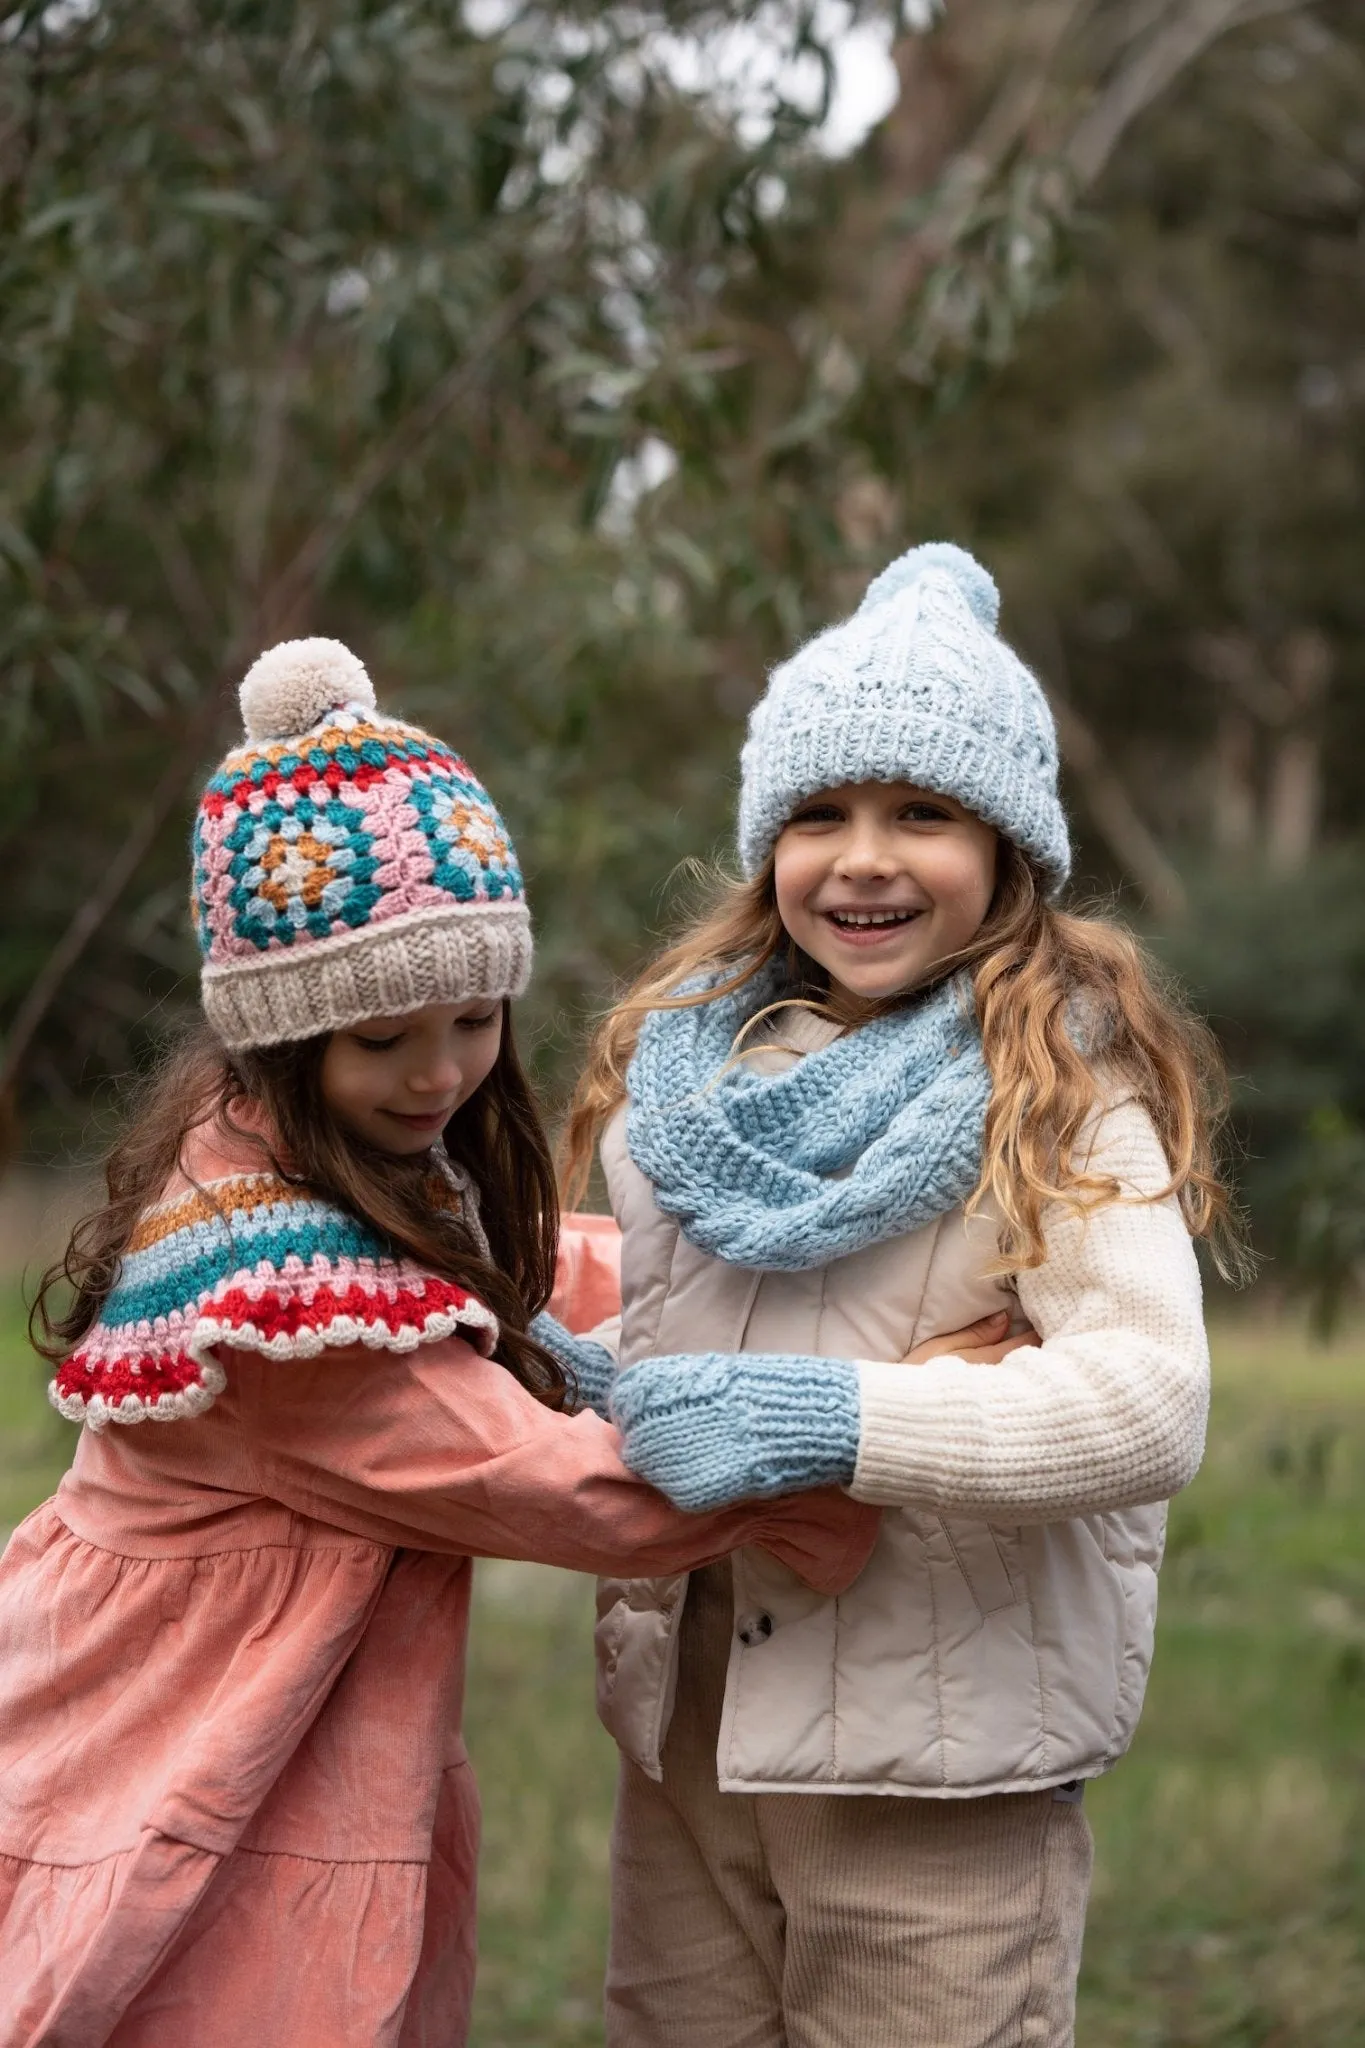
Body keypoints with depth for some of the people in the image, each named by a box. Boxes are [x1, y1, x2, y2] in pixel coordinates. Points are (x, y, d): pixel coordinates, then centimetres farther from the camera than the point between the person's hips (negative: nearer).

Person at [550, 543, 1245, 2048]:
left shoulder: (1060, 1082, -8)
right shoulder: (691, 1053, 9)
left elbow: (1151, 1402, -21)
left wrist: (814, 1423, -25)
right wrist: (565, 1379, 1)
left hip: (938, 1754, -5)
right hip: (684, 1732, 5)